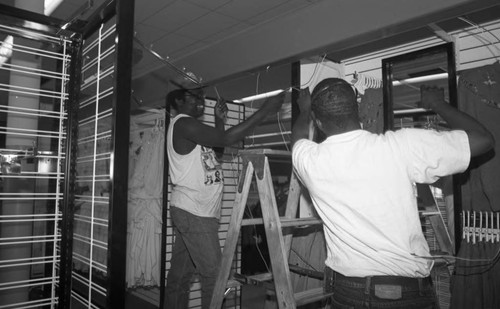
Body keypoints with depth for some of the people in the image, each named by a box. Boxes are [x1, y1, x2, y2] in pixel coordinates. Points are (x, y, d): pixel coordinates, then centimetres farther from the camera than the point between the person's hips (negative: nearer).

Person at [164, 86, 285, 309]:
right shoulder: (182, 123, -13)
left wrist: (219, 120, 10)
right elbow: (226, 139, -22)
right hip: (193, 213, -10)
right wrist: (265, 110, -21)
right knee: (214, 274, -6)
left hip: (192, 212, 10)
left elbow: (216, 153, 18)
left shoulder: (190, 128, 18)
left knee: (181, 275, 14)